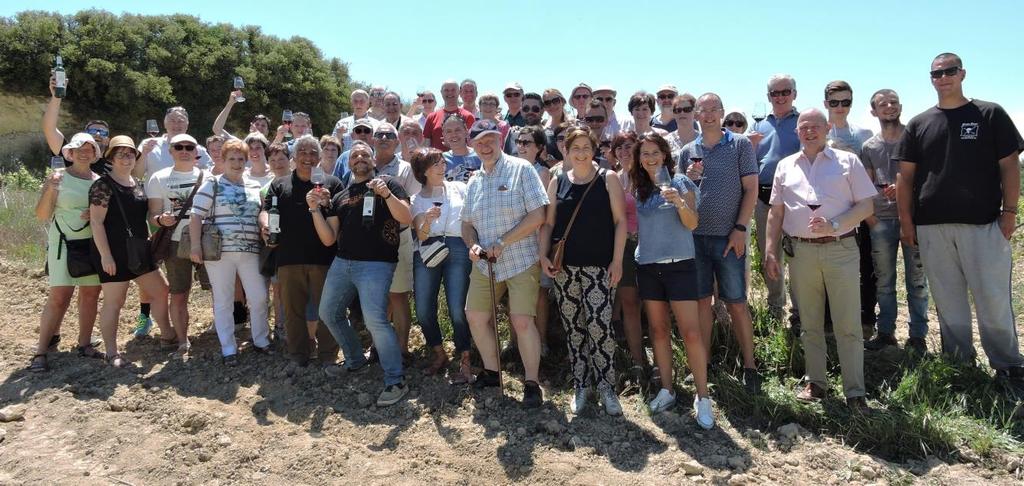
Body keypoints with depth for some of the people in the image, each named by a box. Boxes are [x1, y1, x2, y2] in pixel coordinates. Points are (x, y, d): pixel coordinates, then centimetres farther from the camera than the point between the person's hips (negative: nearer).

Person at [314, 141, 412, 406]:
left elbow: (407, 218, -9)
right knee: (329, 313, 16)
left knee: (375, 320, -20)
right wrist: (315, 209, 1)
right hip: (342, 263, 7)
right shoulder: (339, 197, 18)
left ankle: (396, 381, -9)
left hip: (376, 264, -7)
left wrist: (386, 194, -22)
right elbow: (328, 239, 12)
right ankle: (355, 360, 37)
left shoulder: (387, 184, 4)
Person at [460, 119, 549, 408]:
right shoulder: (474, 181, 11)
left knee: (522, 321, -11)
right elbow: (467, 223, 16)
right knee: (475, 317, 8)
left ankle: (532, 383, 5)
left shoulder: (521, 169, -7)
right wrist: (473, 244, -7)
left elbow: (537, 216, -14)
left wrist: (501, 243, -16)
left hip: (522, 261, -6)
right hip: (485, 264, 6)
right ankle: (491, 372, 28)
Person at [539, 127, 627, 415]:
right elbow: (548, 223, 12)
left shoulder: (607, 179, 3)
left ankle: (606, 387, 4)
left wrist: (617, 261, -6)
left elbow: (620, 221, 0)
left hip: (598, 265, -3)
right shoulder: (558, 183, 10)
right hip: (564, 267, 3)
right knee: (573, 328, 7)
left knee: (599, 325, -12)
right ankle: (581, 386, 19)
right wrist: (543, 256, -1)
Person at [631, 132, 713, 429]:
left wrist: (680, 203, -26)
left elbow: (692, 223, -11)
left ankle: (702, 396, 0)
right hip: (647, 266, 4)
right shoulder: (638, 188, 9)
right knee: (658, 330, 9)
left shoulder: (680, 182, -1)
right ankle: (666, 390, 19)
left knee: (691, 332, -8)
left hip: (679, 265, -4)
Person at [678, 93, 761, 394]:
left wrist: (740, 229, -10)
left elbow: (751, 189, -2)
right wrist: (689, 179, -7)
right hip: (694, 236, 3)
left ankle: (749, 365, 11)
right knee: (701, 301, 8)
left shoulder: (740, 145, 2)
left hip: (728, 237, -3)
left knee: (736, 302, 1)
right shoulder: (688, 152, 10)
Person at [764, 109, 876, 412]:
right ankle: (816, 383, 21)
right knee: (809, 324, 10)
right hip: (801, 252, 3)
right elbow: (776, 213, 14)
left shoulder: (848, 161, 6)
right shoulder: (785, 166, 14)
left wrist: (834, 225, -15)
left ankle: (855, 392, 5)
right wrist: (770, 252, 6)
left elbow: (866, 205, 0)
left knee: (848, 325, -2)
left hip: (840, 249, -3)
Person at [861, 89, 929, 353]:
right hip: (881, 220, 2)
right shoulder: (869, 147, 10)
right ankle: (886, 331, 19)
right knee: (883, 281, 9)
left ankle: (918, 335, 10)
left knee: (917, 280, 1)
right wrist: (872, 220, -3)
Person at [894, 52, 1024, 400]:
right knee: (948, 302, 8)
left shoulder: (990, 115, 6)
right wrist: (906, 222, 4)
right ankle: (959, 366, 18)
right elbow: (906, 176, 10)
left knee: (994, 300, -3)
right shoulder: (919, 124, 11)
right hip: (932, 228, 2)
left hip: (983, 224, -2)